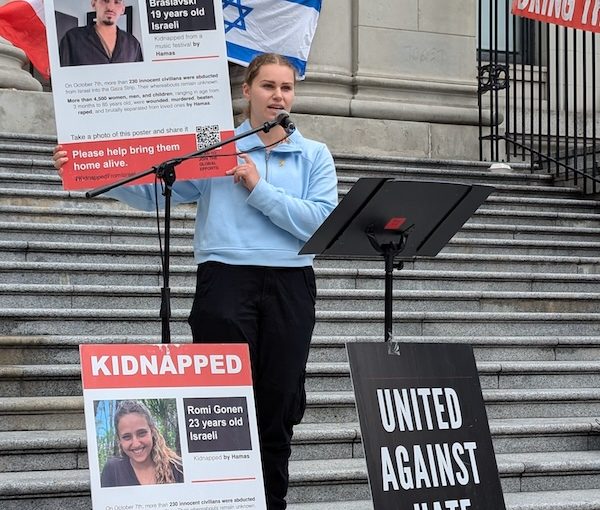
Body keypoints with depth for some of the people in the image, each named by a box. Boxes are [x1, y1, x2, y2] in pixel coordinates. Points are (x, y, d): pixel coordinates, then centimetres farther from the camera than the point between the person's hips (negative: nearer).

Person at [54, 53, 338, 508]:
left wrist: (258, 188, -8)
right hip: (226, 280, -1)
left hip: (290, 285, 1)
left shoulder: (315, 156, 12)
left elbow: (321, 222, -4)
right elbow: (152, 192, 2)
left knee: (279, 404, 4)